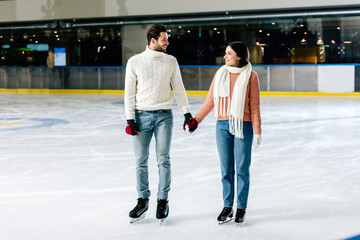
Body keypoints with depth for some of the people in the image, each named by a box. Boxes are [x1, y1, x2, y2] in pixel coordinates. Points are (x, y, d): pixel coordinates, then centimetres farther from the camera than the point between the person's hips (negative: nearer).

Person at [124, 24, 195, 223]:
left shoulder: (171, 61, 5)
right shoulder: (135, 62, 0)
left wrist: (187, 112, 4)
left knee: (163, 160, 1)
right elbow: (129, 92, 1)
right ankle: (143, 200, 18)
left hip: (164, 116, 1)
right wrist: (130, 119, -4)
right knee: (141, 160, 4)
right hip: (142, 116, -1)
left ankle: (163, 201, 13)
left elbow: (179, 89, 10)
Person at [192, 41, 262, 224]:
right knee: (226, 169, 7)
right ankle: (227, 207, 17)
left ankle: (241, 208, 15)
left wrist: (257, 131, -6)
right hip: (223, 126, 3)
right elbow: (210, 101, 11)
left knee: (242, 169, 4)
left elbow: (254, 106, -3)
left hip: (243, 126, -3)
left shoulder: (250, 76, -3)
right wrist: (195, 120, 7)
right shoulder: (220, 74, 7)